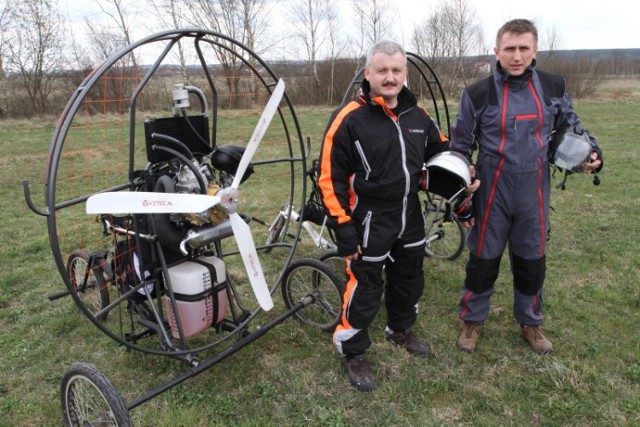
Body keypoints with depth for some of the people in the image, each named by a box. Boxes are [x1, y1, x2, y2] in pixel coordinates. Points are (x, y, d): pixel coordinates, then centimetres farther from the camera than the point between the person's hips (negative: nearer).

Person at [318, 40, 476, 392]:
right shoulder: (349, 119, -16)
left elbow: (441, 149, 22)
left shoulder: (417, 116, 3)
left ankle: (400, 329, 48)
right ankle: (353, 353, 25)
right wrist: (344, 228, -19)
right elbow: (330, 179, -16)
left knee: (409, 280, 22)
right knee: (364, 289, 3)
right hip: (369, 224, -6)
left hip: (410, 219, 7)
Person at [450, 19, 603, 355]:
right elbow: (459, 149, -2)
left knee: (532, 261, 15)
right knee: (483, 261, 8)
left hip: (534, 194, 3)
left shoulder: (553, 87, 1)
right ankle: (472, 320, 30)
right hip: (492, 194, -2)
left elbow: (570, 126, 18)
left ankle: (530, 322, 37)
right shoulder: (478, 94, -7)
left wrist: (590, 152, -3)